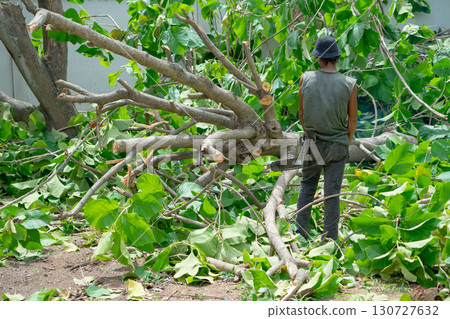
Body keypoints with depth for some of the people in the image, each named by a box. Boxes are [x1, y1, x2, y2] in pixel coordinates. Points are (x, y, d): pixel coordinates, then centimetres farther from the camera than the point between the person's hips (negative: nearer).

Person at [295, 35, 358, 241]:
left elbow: (301, 113, 2)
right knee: (332, 193, 6)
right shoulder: (349, 85, -14)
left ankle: (301, 233, 19)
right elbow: (352, 120, -3)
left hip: (312, 142, 1)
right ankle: (330, 238, 11)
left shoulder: (306, 79, -11)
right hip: (337, 147, -1)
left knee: (307, 186, 18)